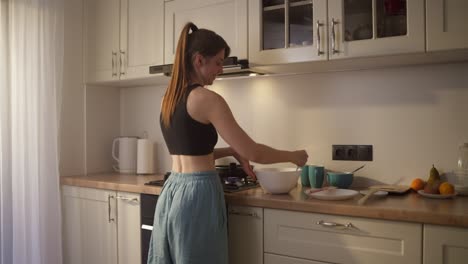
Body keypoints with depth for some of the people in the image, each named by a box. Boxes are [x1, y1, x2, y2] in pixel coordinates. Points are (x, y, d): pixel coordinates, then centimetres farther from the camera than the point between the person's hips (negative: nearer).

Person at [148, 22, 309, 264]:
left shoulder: (170, 98, 8)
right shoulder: (207, 99, -16)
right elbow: (252, 152, -14)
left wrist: (232, 152, 11)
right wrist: (293, 156, 1)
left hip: (172, 192, 8)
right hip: (197, 196, -8)